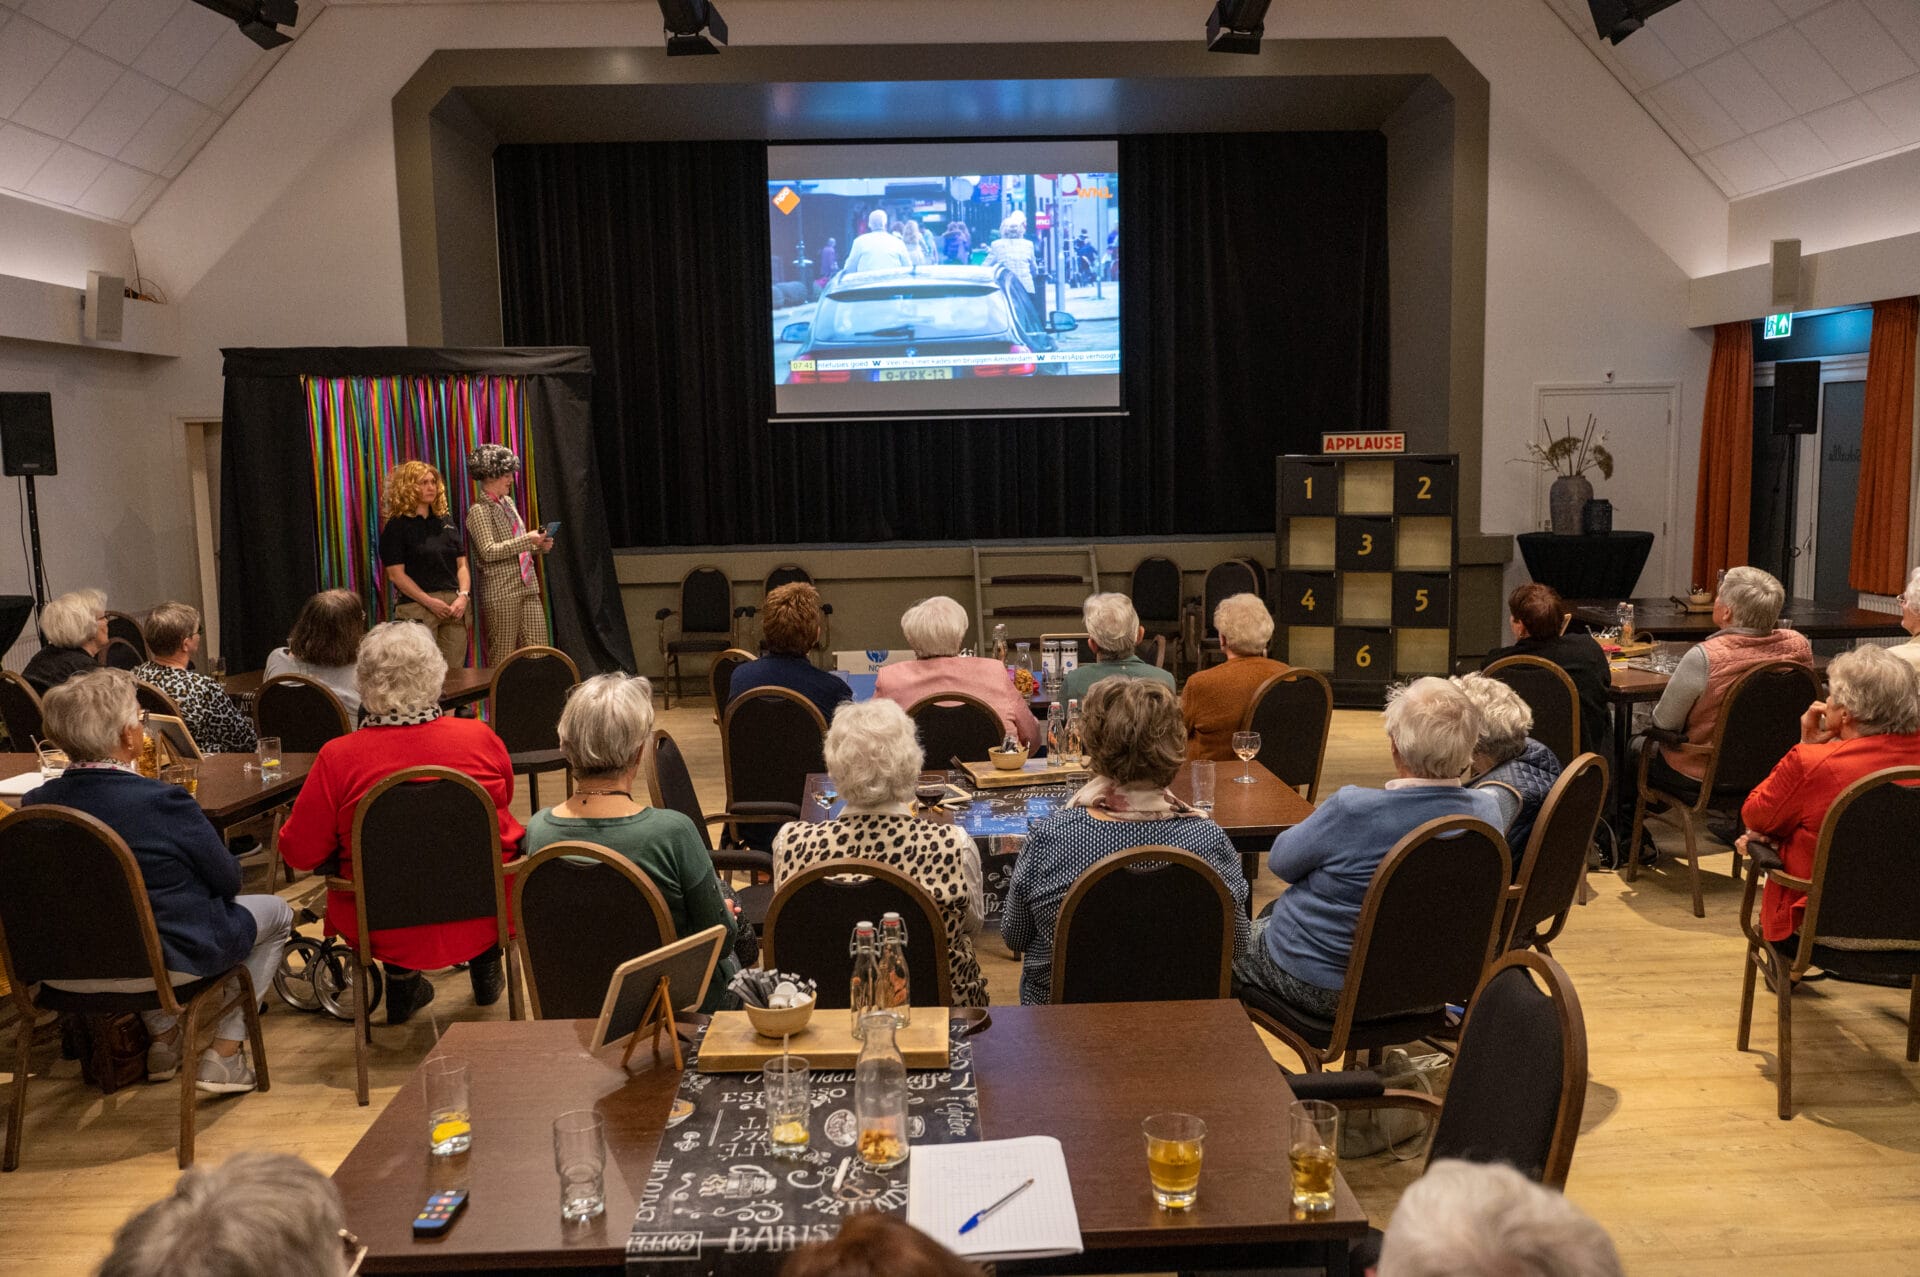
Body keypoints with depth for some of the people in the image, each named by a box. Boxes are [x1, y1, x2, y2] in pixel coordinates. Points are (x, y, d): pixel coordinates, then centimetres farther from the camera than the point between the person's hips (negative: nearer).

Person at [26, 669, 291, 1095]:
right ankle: (224, 1054, 15)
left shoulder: (34, 804, -8)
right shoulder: (163, 801, -24)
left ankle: (162, 1036, 37)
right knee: (276, 912, 18)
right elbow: (228, 882, -13)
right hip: (168, 962, -6)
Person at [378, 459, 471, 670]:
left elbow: (461, 564, 14)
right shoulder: (396, 527, 0)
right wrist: (430, 602, -15)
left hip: (454, 606, 5)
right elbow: (396, 574, -7)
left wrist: (463, 595, -5)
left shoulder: (446, 523, 16)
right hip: (418, 607, -5)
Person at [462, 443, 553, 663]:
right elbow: (488, 552, -18)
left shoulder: (507, 502, 15)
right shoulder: (478, 511, -8)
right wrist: (527, 540, -21)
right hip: (501, 593, -7)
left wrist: (538, 547, 6)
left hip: (527, 587, 7)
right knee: (502, 656, -2)